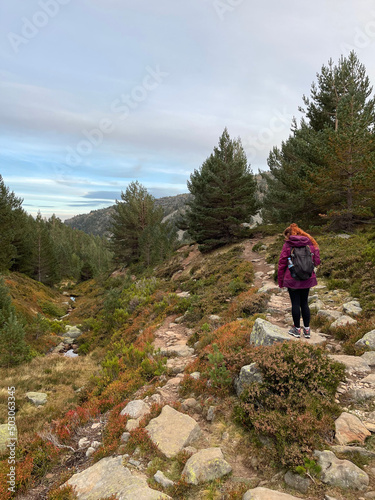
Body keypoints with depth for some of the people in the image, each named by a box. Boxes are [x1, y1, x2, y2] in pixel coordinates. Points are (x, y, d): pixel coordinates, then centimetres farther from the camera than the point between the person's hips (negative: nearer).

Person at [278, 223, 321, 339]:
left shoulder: (287, 245, -7)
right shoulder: (310, 243, 5)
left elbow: (282, 263, -6)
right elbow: (317, 261, 6)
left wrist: (280, 280, 2)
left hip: (292, 279, -4)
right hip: (307, 279, 4)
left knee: (295, 303, 5)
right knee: (304, 303, 13)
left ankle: (297, 329, 13)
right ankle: (307, 329, 17)